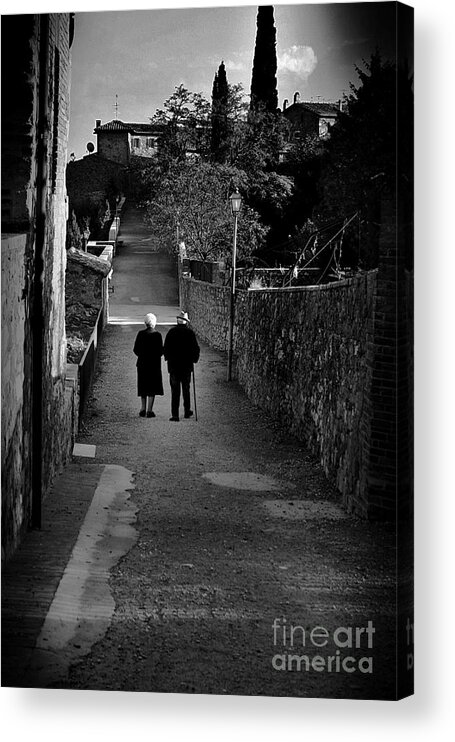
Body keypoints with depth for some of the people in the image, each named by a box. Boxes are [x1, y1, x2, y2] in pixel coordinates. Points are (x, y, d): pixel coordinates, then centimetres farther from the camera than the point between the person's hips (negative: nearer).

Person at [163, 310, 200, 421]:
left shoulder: (171, 332, -5)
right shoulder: (190, 332, -5)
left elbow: (166, 348, 0)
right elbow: (196, 348, -3)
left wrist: (168, 359, 15)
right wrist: (194, 359, 12)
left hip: (173, 365, -1)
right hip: (187, 365, 1)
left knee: (175, 390, 1)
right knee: (186, 389, 16)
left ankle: (175, 415, -4)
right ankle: (187, 411, 25)